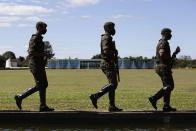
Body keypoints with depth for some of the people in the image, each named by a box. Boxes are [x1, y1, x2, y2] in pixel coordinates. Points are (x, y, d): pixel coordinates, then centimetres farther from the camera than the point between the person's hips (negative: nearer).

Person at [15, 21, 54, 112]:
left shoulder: (39, 38, 18)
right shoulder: (35, 38, -13)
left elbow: (29, 51, 26)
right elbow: (31, 52, -23)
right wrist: (44, 54, -17)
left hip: (40, 66, 10)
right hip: (36, 65, -10)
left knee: (44, 85, 7)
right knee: (39, 86, -7)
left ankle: (43, 106, 8)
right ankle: (20, 97, 2)